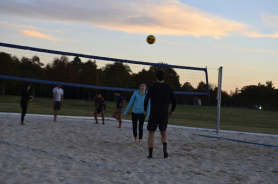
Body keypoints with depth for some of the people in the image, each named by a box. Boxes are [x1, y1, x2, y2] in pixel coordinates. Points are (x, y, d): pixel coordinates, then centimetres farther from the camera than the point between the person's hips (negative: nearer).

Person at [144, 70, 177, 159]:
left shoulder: (153, 86, -5)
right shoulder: (168, 88, 4)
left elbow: (146, 98, -15)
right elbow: (174, 101, 4)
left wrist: (145, 110, 0)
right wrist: (172, 110, 21)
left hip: (153, 114, -2)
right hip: (164, 115, 2)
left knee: (151, 133, 10)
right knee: (163, 133, 19)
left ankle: (150, 153, 6)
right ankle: (165, 147, -9)